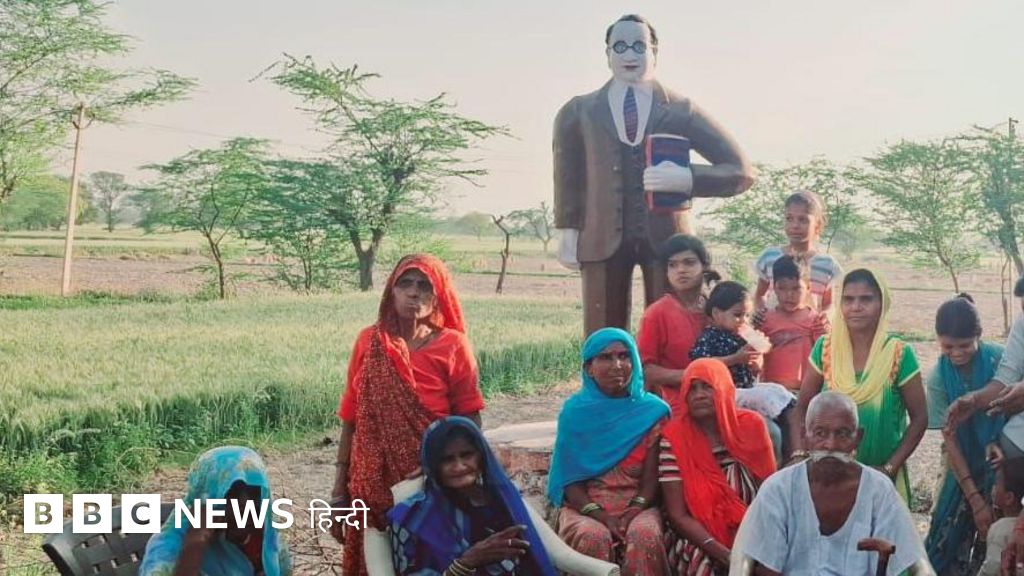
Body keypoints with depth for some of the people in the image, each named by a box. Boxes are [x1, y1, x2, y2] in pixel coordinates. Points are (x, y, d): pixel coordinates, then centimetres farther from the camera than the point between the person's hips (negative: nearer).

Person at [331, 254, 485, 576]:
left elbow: (469, 422, -1)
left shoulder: (453, 346, -4)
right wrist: (339, 491, 4)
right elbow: (350, 418, 5)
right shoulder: (369, 343, 2)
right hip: (374, 483, 2)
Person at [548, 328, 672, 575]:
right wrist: (599, 515, -16)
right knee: (593, 537, -33)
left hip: (638, 505, 0)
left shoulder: (653, 410, 4)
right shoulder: (575, 411, 3)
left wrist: (634, 512, -18)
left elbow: (652, 476, 0)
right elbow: (569, 478, 0)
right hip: (585, 506, 0)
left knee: (646, 535, -32)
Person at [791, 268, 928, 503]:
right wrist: (799, 455, -10)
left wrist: (890, 468, -10)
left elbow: (919, 418, -4)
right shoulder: (825, 348, -3)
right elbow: (802, 409, 3)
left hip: (879, 476, -2)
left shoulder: (899, 354, -9)